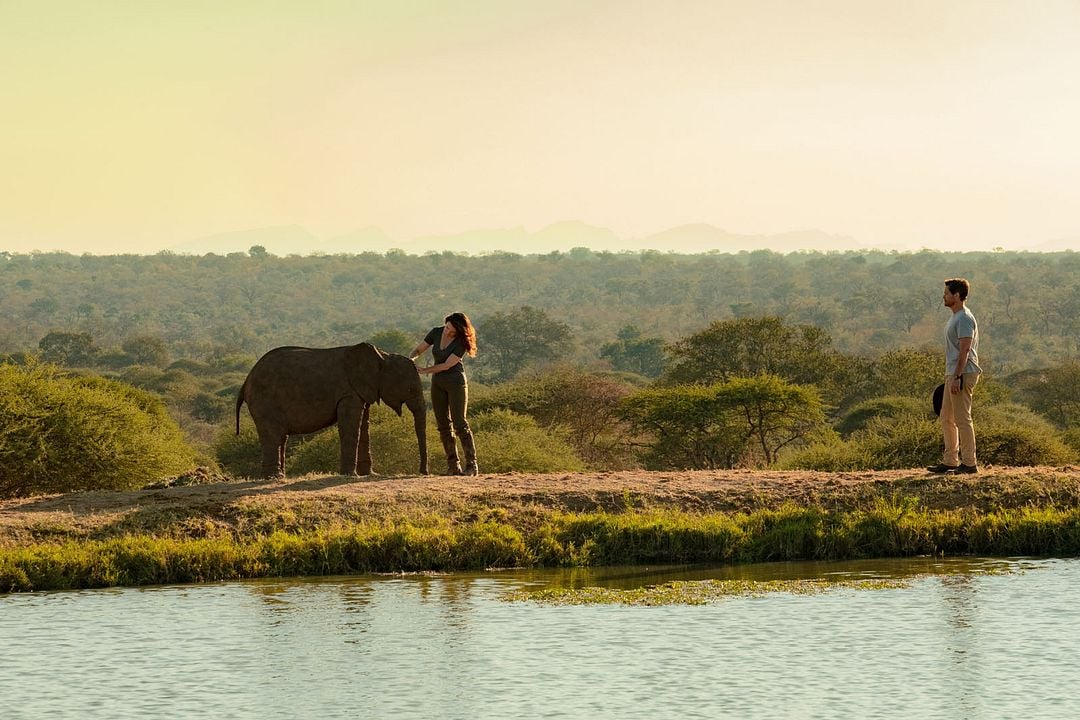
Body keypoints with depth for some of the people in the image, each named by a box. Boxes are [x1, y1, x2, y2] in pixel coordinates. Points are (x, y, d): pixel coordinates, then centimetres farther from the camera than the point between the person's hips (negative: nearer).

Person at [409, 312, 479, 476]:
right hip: (438, 383, 5)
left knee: (460, 424, -11)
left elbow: (447, 365, -18)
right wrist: (411, 359, -14)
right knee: (443, 425, 1)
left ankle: (472, 465, -9)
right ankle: (453, 466, 2)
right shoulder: (436, 333, -1)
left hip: (456, 382, -5)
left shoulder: (461, 343, -16)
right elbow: (418, 350, 6)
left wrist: (425, 370, -18)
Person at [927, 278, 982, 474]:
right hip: (952, 375, 11)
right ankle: (950, 461, 18)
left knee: (962, 419, -8)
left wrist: (957, 377, -25)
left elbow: (964, 351, -21)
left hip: (963, 375, -11)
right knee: (946, 418, 13)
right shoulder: (955, 317, 18)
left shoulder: (964, 319, -15)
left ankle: (969, 463, -5)